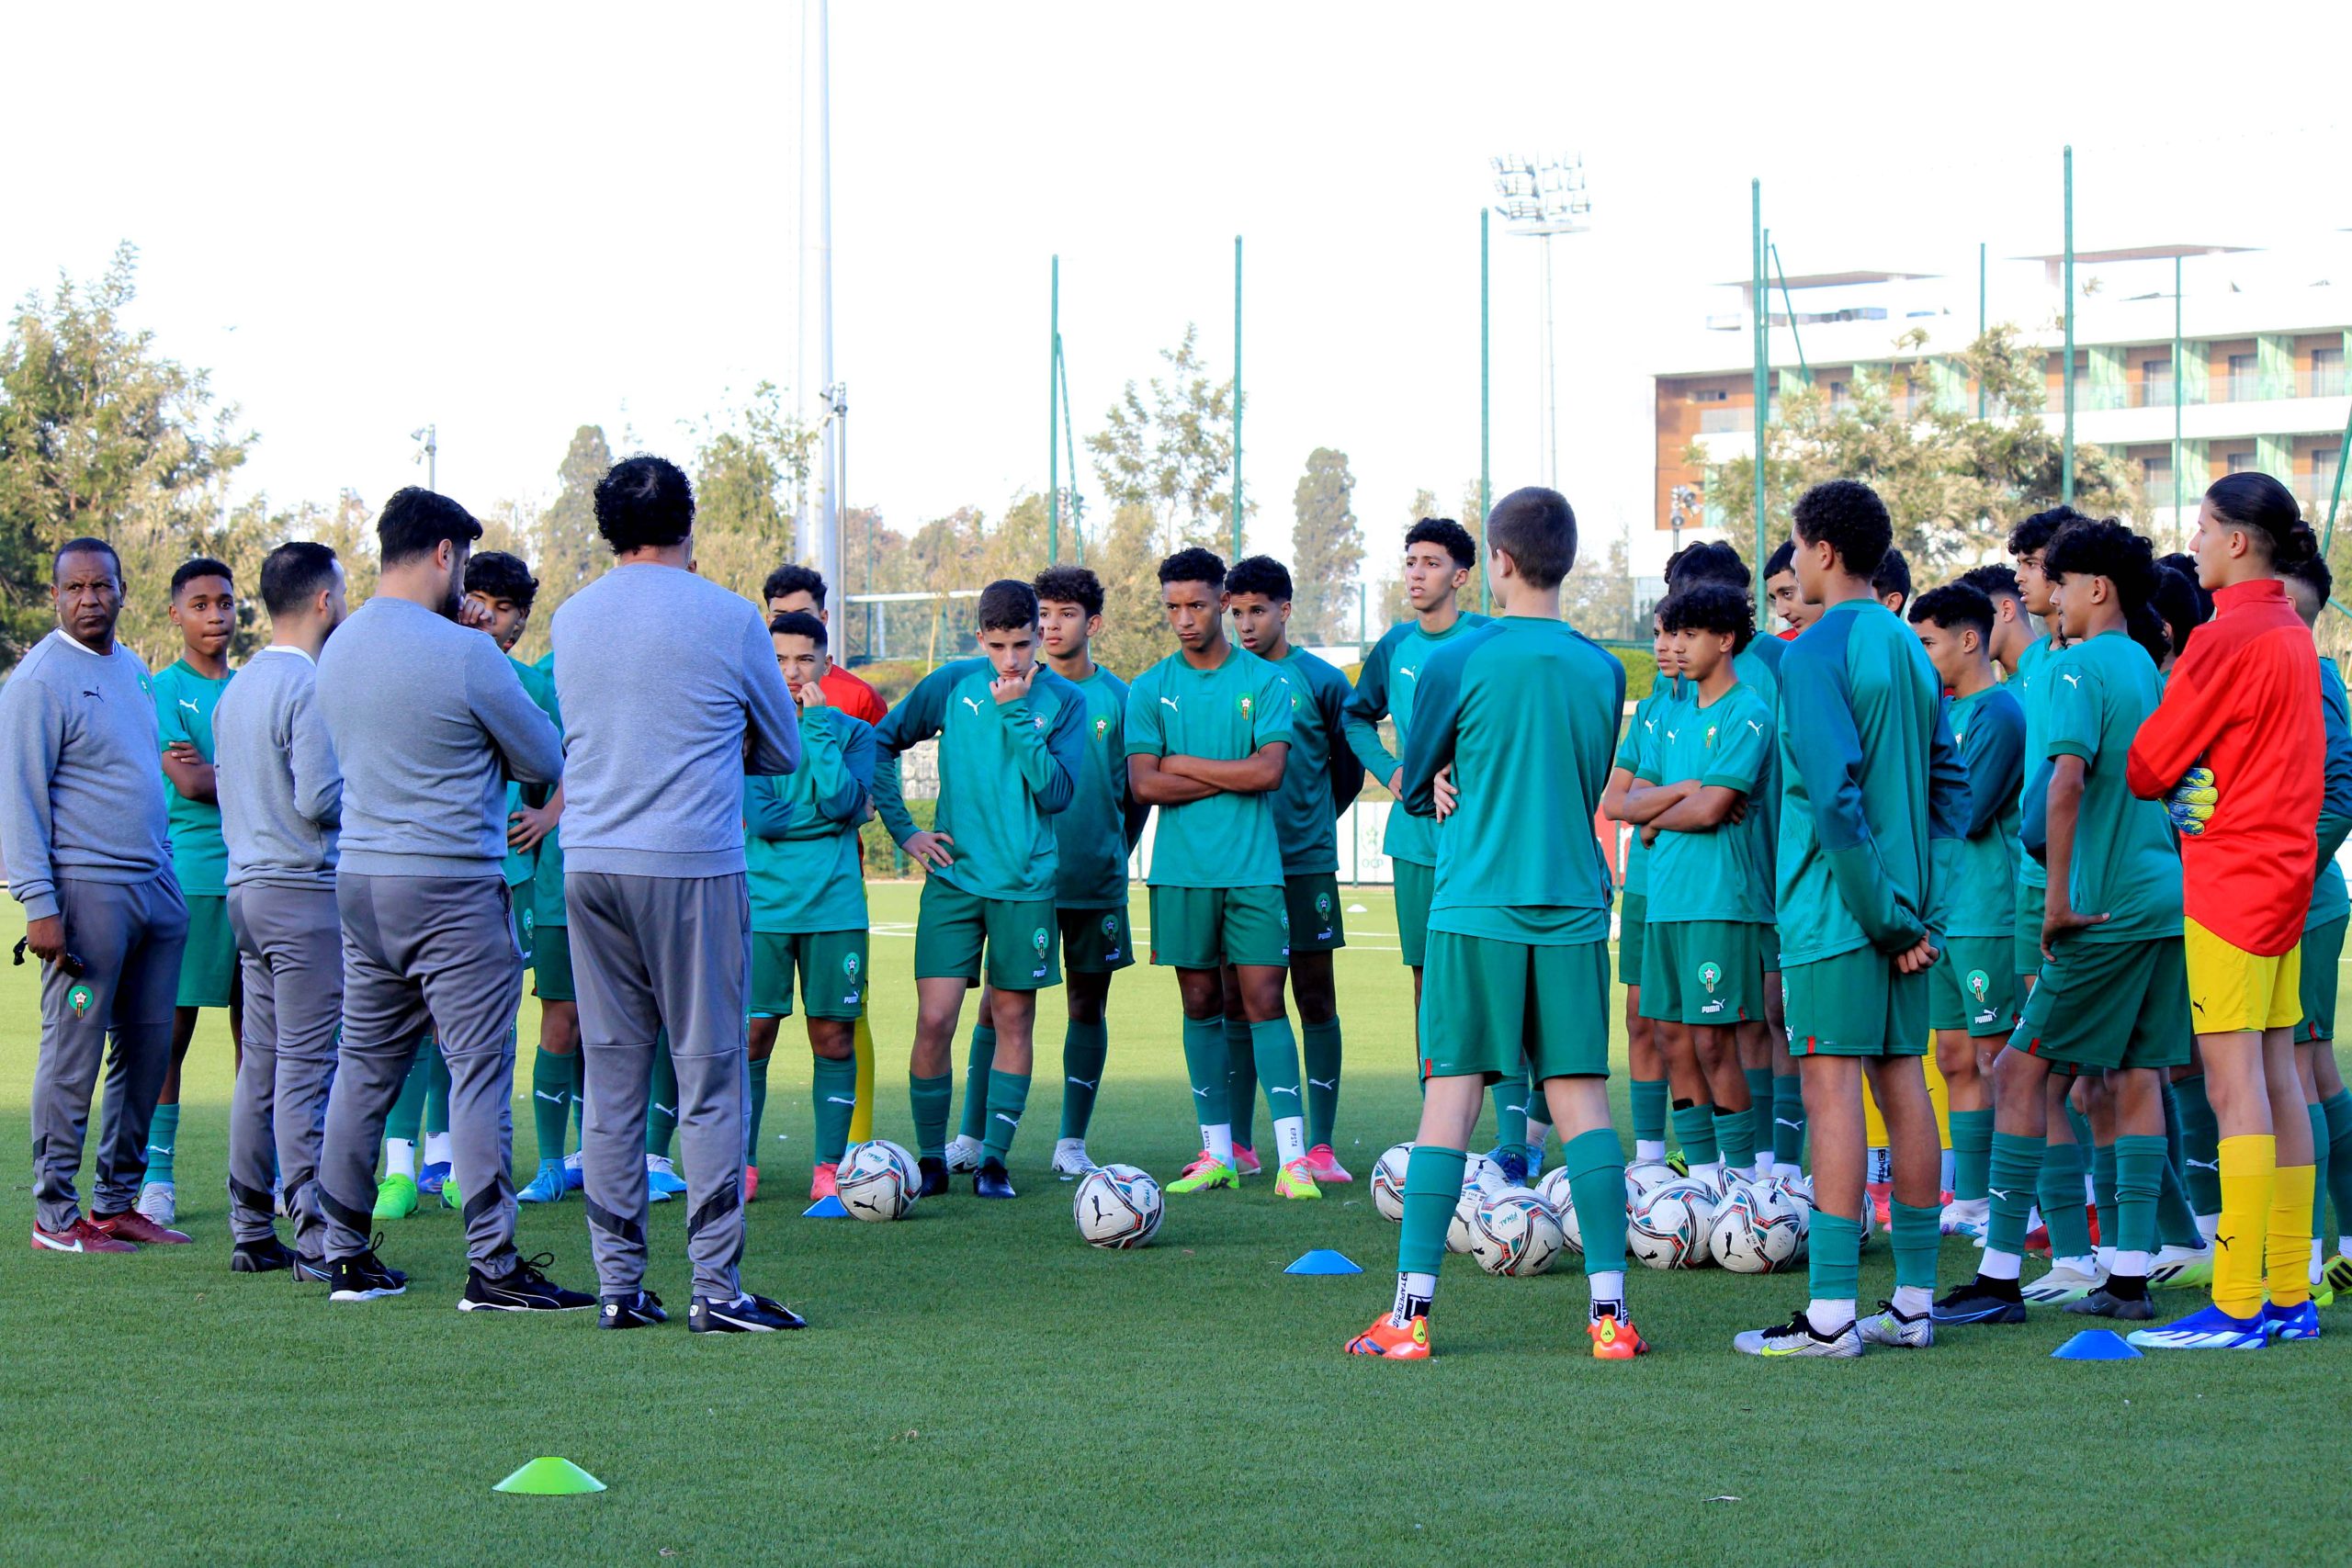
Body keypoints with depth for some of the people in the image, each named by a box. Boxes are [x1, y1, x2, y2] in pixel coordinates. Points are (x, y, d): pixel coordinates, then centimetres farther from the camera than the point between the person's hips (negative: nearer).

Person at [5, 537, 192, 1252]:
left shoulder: (133, 670, 16)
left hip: (156, 890, 8)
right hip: (87, 890, -8)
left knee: (148, 1048, 8)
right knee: (74, 1054, -5)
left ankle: (117, 1202, 15)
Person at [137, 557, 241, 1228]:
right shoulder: (164, 690, -1)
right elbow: (190, 783, -12)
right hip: (192, 876, -5)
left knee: (254, 1028, 8)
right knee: (173, 1027, -4)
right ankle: (156, 1175, 0)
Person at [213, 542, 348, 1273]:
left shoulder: (238, 688, 15)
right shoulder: (310, 687, -13)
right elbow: (319, 799, -19)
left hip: (247, 887, 9)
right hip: (305, 890, -9)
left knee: (261, 1064, 11)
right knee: (309, 1066, -10)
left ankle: (252, 1232, 13)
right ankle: (317, 1239, -12)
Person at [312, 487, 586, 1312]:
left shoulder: (339, 648, 9)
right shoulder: (463, 654, -14)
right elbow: (546, 760, -6)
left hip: (360, 878, 8)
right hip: (452, 884, -7)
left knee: (364, 1067, 13)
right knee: (479, 1070, -5)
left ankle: (345, 1256, 17)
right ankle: (492, 1266, -6)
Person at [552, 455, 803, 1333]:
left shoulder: (569, 622, 9)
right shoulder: (728, 620, -4)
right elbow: (784, 751, 8)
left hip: (589, 863, 4)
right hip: (693, 864, -4)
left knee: (611, 1076, 8)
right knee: (710, 1075, -1)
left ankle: (617, 1284, 8)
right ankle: (716, 1286, -4)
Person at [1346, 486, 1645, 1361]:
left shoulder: (1459, 662, -5)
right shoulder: (1603, 671, 6)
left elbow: (1416, 790, 4)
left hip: (1473, 910, -3)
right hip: (1574, 907, 3)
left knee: (1450, 1095, -1)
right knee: (1582, 1099, 3)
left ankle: (1411, 1314, -2)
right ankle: (1610, 1311, -1)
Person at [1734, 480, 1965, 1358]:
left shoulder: (1816, 652, -12)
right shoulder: (1911, 652, 13)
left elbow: (1835, 796, -20)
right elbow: (1950, 785, 15)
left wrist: (1887, 917, -16)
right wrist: (1920, 908, 12)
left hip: (1835, 912, -8)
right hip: (1904, 909, 8)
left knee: (1831, 1088, -8)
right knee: (1901, 1083, 10)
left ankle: (1829, 1316, -9)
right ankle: (1913, 1303, 14)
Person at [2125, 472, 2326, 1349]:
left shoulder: (2227, 639, -14)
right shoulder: (2293, 636, 13)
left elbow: (2147, 767, -10)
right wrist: (2197, 770, 12)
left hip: (2231, 880, -9)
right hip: (2283, 873, 9)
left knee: (2233, 1086, -10)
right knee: (2276, 1079, 10)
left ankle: (2237, 1308, -11)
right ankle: (2289, 1295, 13)